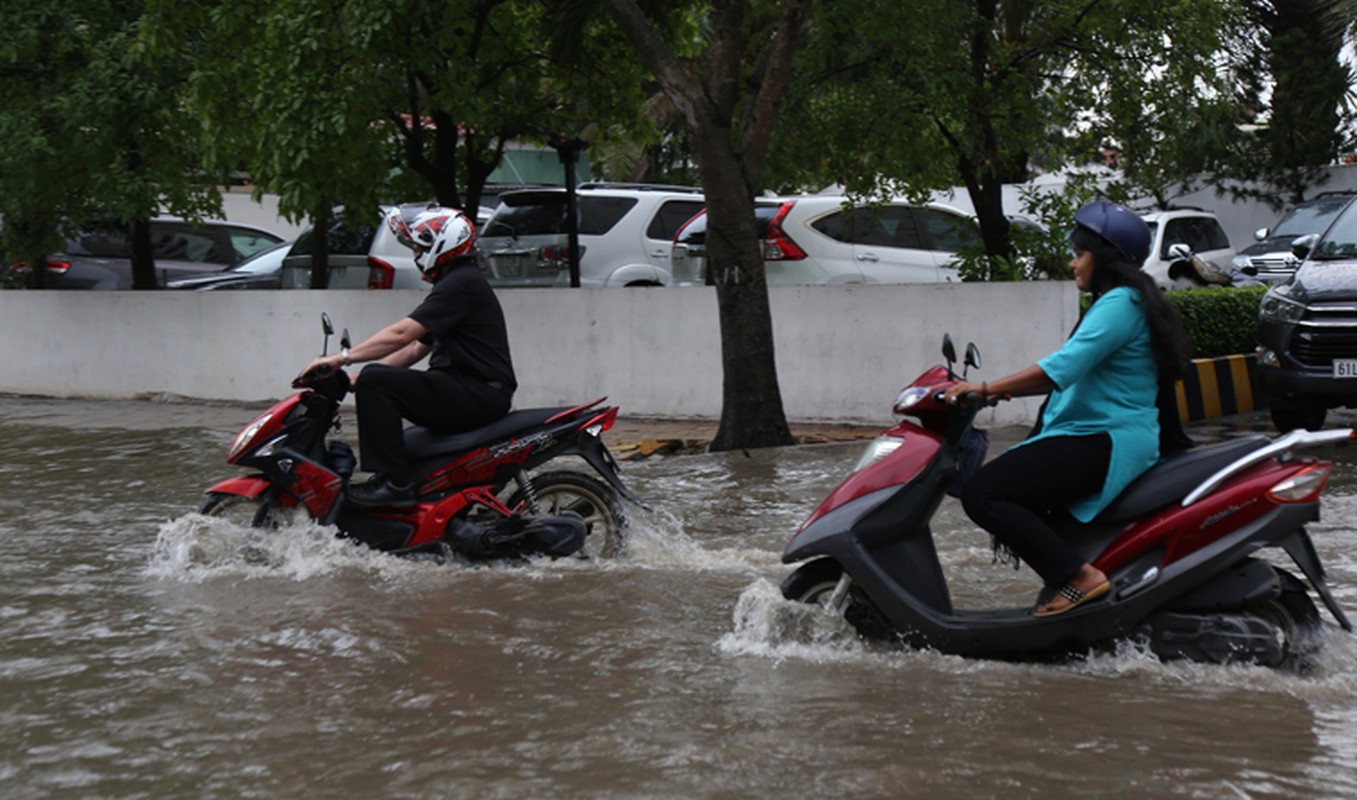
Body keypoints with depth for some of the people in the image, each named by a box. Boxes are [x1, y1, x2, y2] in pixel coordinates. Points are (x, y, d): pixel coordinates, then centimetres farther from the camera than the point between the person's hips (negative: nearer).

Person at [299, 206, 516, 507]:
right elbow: (417, 349, 23)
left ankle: (395, 481, -23)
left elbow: (401, 334, -20)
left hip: (478, 394, -11)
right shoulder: (458, 282, 22)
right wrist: (355, 376, 16)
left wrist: (342, 357, -17)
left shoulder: (461, 284, -12)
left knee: (375, 382, -20)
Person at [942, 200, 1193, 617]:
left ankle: (1079, 576, -24)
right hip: (1100, 437, 11)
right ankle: (1065, 570, 12)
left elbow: (1065, 366, -24)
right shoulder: (1114, 302, 21)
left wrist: (986, 388, -24)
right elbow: (1076, 372, 24)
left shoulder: (1121, 304, -13)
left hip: (1104, 442, -11)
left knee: (981, 494, -20)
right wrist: (1005, 390, 16)